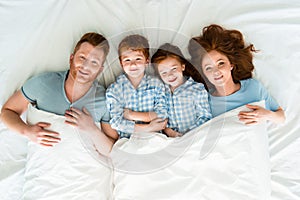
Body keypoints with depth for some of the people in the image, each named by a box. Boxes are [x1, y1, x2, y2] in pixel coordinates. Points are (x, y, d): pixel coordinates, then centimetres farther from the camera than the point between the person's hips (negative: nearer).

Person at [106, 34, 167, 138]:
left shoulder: (156, 84, 5)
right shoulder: (113, 90, 0)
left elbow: (162, 115, -4)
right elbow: (116, 122, -9)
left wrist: (132, 115, -9)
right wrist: (149, 128, -13)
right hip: (126, 141, -2)